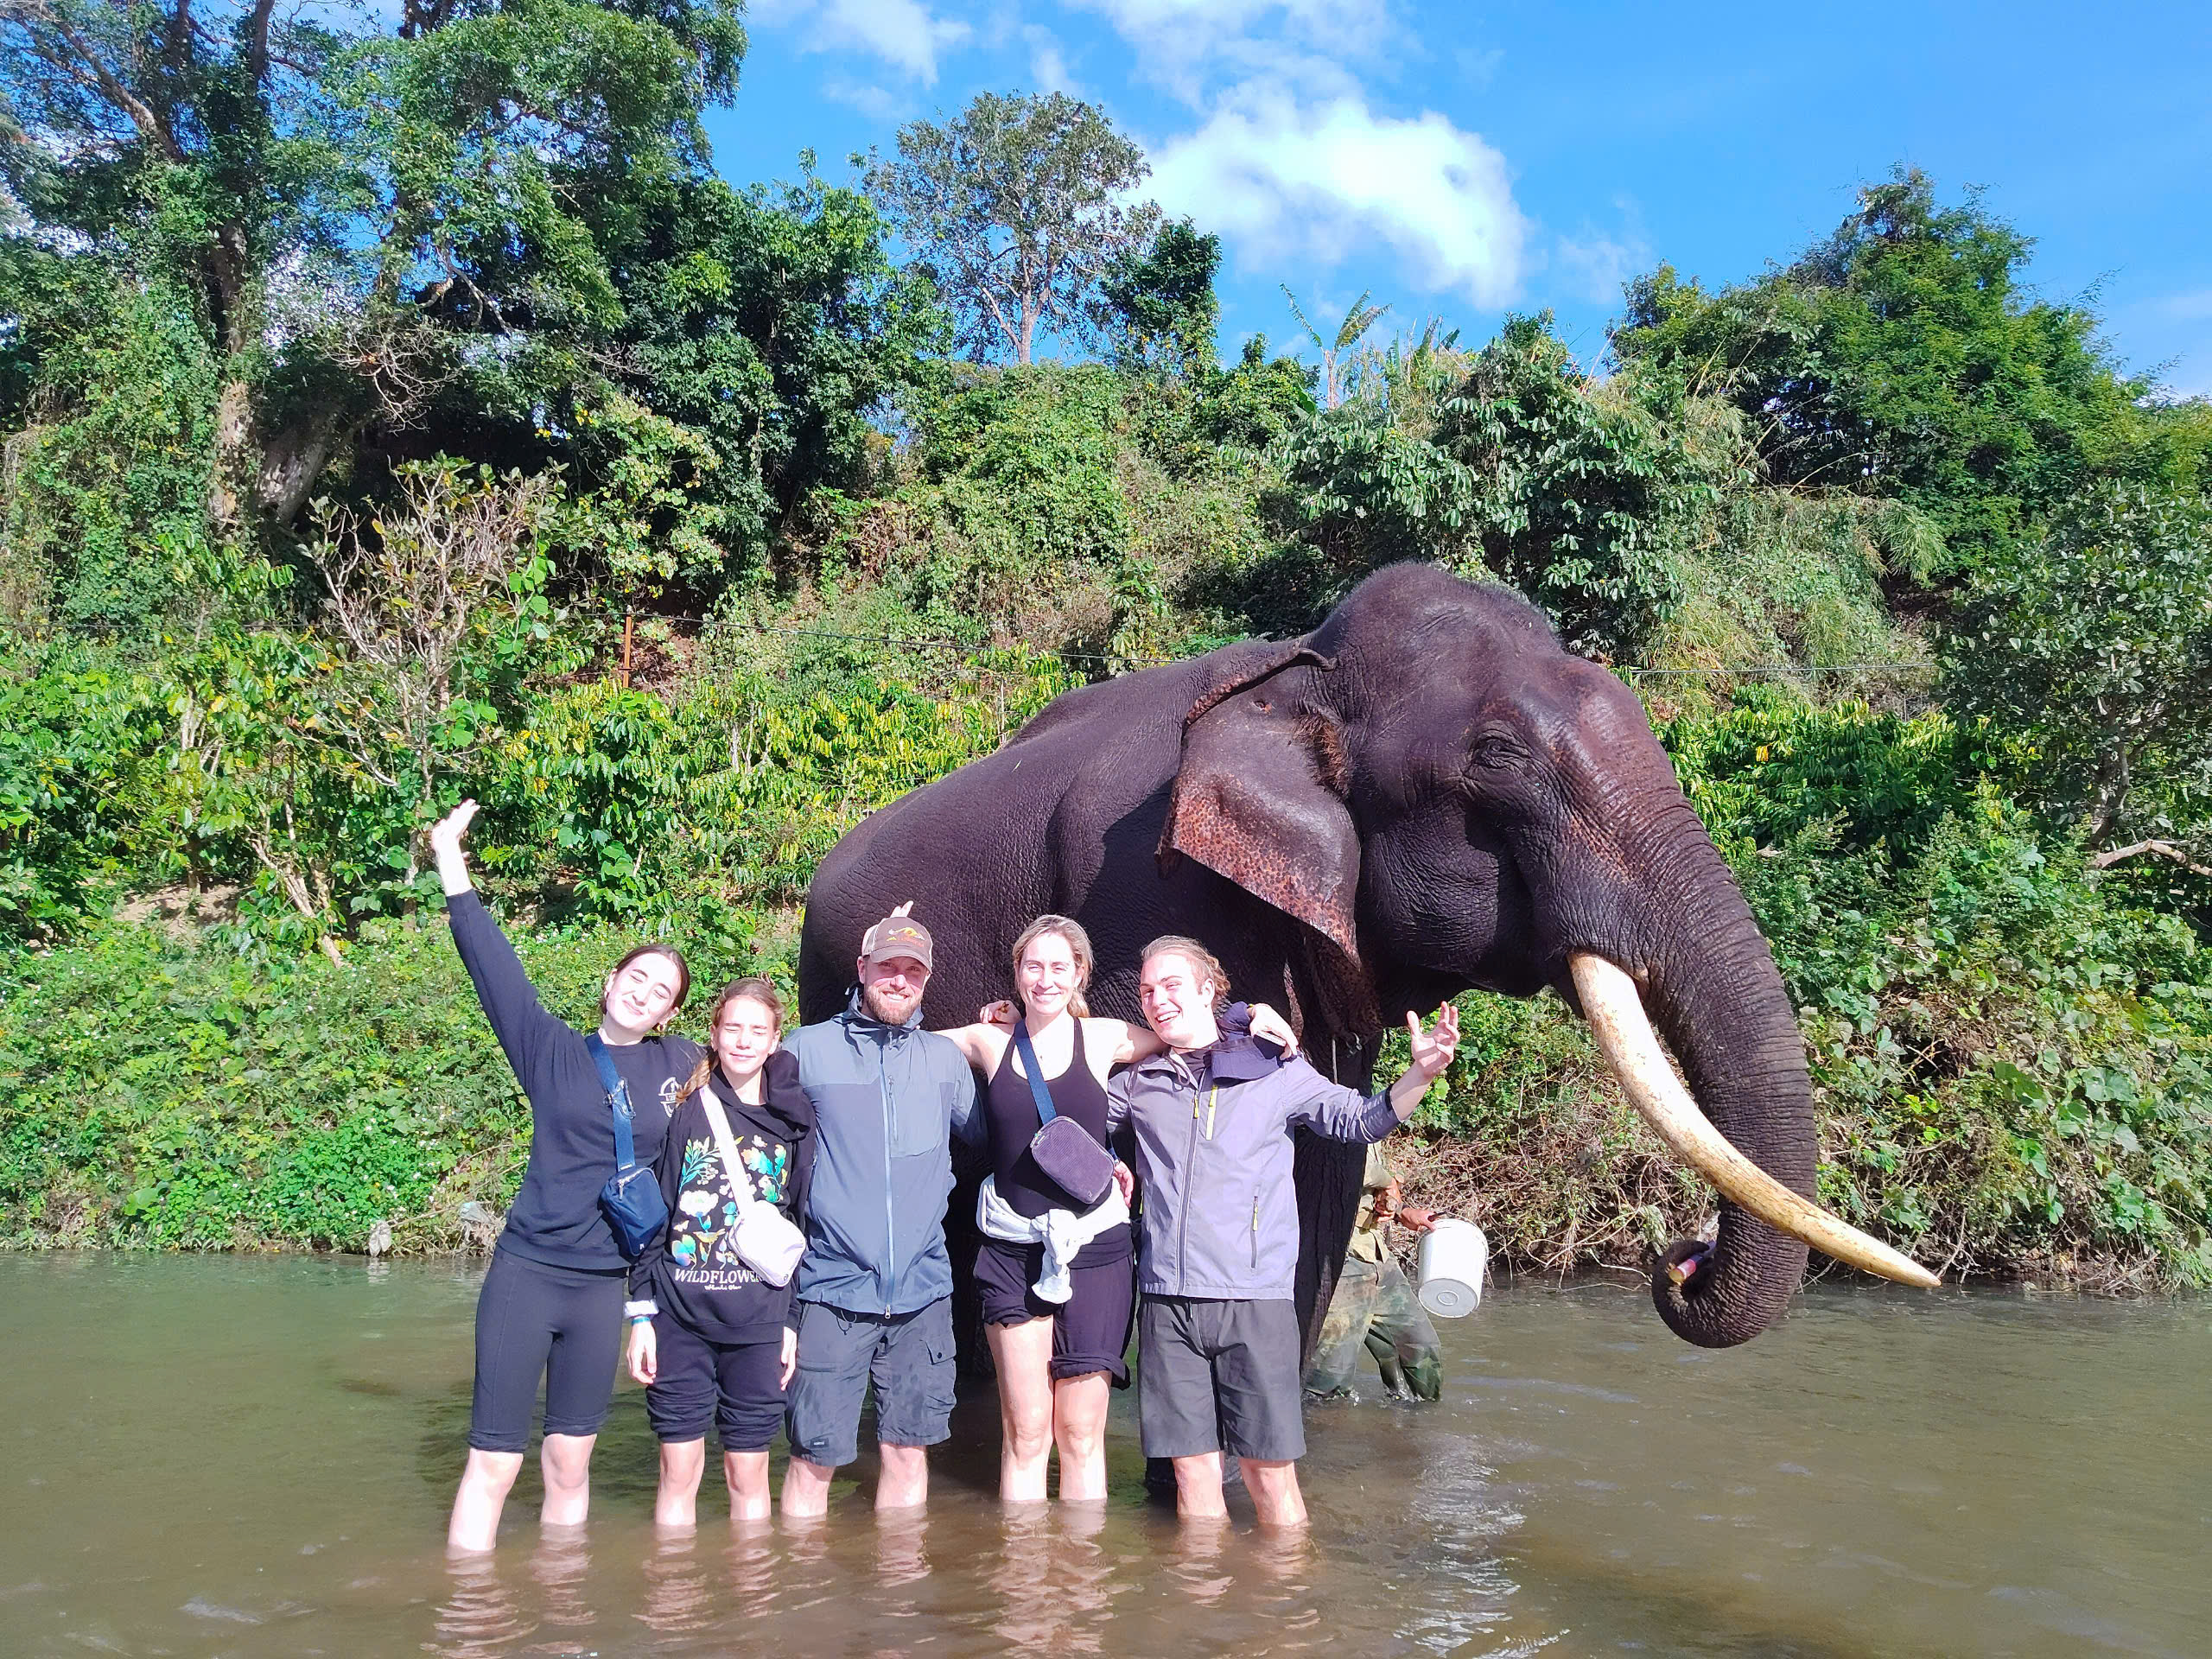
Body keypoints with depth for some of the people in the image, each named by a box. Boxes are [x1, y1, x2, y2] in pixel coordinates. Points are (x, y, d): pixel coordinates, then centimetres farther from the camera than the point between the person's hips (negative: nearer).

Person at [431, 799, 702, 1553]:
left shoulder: (682, 1067, 7)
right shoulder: (555, 1050, 1)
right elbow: (495, 968, -7)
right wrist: (454, 871, -12)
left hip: (604, 1285, 2)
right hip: (526, 1272, -2)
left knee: (569, 1464, 11)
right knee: (494, 1462, -2)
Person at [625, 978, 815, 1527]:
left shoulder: (795, 1121, 5)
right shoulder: (687, 1110, 1)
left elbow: (803, 1225, 8)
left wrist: (792, 1321, 5)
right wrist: (641, 1315, -2)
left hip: (759, 1325, 1)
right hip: (680, 1320, -1)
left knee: (748, 1473, 7)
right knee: (679, 1472, 5)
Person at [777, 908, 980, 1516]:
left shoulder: (946, 1059, 11)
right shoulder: (807, 1050, 2)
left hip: (923, 1289, 3)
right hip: (834, 1287, -2)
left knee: (909, 1448, 9)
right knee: (814, 1457, 0)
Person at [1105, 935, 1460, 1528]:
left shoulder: (1274, 1071, 6)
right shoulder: (1139, 1083, 13)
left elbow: (1361, 1119, 6)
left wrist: (1420, 1074, -7)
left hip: (1256, 1301, -2)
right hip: (1168, 1302, 2)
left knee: (1270, 1474, -1)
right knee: (1193, 1470, 5)